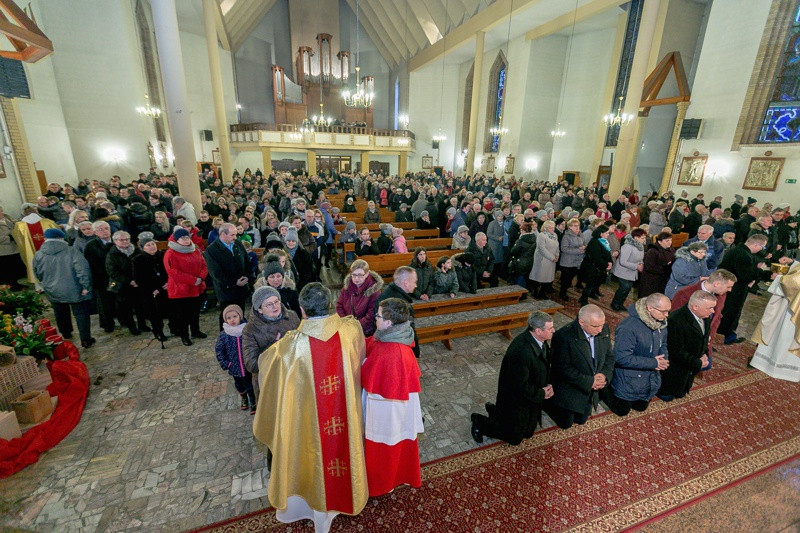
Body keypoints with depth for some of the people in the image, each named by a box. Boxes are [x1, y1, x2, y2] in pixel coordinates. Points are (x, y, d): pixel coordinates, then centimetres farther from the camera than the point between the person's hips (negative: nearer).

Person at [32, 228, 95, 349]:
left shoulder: (38, 255, -2)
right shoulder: (71, 251, -16)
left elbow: (38, 274, 12)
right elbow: (83, 269, -23)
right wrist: (86, 286, -16)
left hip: (53, 293, 4)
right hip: (74, 291, -4)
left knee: (61, 315, 24)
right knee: (81, 315, 6)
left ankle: (66, 334, 42)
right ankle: (86, 340, 6)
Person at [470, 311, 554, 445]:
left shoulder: (541, 341, -10)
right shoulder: (520, 351, -38)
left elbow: (545, 365, 7)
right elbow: (521, 386, -29)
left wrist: (547, 387, -7)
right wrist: (542, 393, -15)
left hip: (531, 396, 8)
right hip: (515, 401, -8)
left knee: (528, 433, 23)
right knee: (515, 438, 10)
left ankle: (495, 410, 35)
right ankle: (479, 421, 24)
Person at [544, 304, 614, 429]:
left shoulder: (604, 330, -12)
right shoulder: (563, 336, -32)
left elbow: (609, 356, 1)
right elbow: (563, 369, -27)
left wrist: (604, 374, -17)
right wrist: (589, 382, -25)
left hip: (590, 391, 6)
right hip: (568, 391, -6)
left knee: (581, 420, 24)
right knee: (566, 424, 12)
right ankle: (546, 401, 34)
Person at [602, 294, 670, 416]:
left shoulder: (661, 323, -9)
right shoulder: (628, 327, -34)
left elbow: (663, 344, 8)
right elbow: (621, 357, -32)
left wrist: (664, 358, -14)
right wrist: (653, 363, -26)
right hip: (628, 382, -7)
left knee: (641, 407, 25)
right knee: (622, 411, 11)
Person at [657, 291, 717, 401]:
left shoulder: (706, 317, -6)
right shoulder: (676, 321, -33)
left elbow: (704, 339, 12)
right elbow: (677, 352, -27)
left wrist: (703, 355, -2)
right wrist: (699, 363, -17)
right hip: (675, 370, -8)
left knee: (681, 394, 21)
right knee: (667, 396, 8)